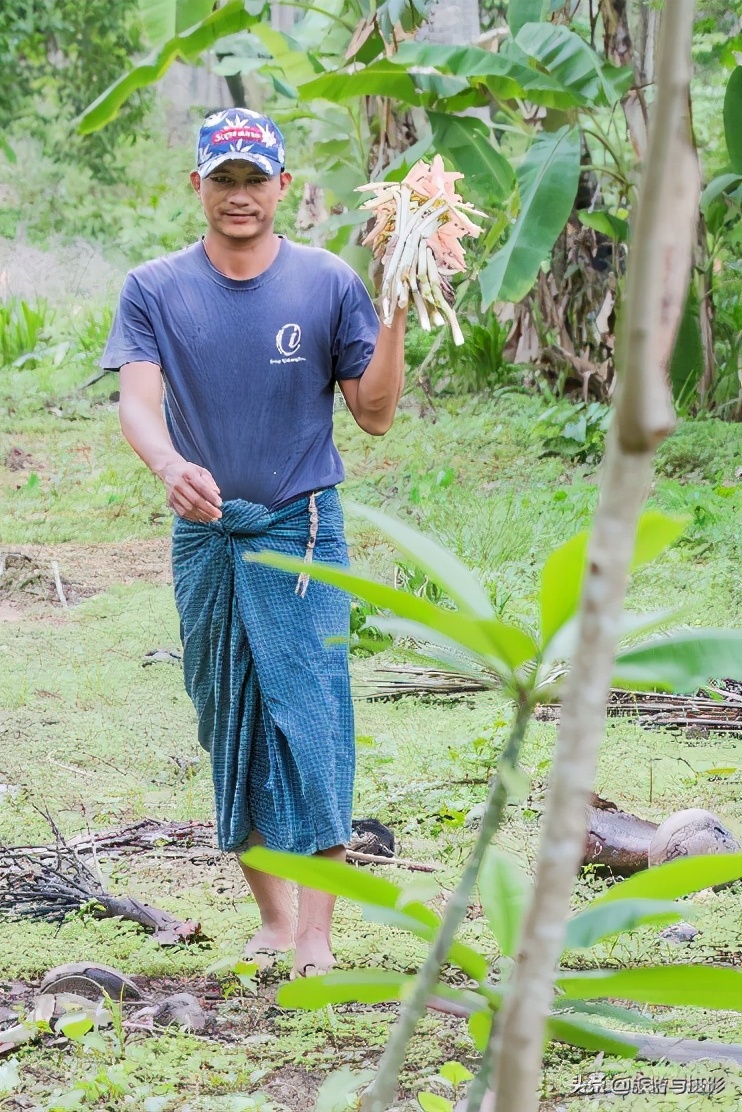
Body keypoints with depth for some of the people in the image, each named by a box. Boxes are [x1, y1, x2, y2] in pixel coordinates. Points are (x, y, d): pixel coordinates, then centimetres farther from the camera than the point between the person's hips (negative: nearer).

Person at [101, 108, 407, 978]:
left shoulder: (327, 284, 0)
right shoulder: (154, 291, 2)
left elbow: (374, 415, 0)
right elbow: (137, 401, -12)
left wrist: (395, 320, -15)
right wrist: (171, 467, -33)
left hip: (302, 531, -2)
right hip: (204, 535, 2)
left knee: (309, 717, -12)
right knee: (228, 725, 8)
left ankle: (316, 935, -13)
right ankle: (271, 914, 22)